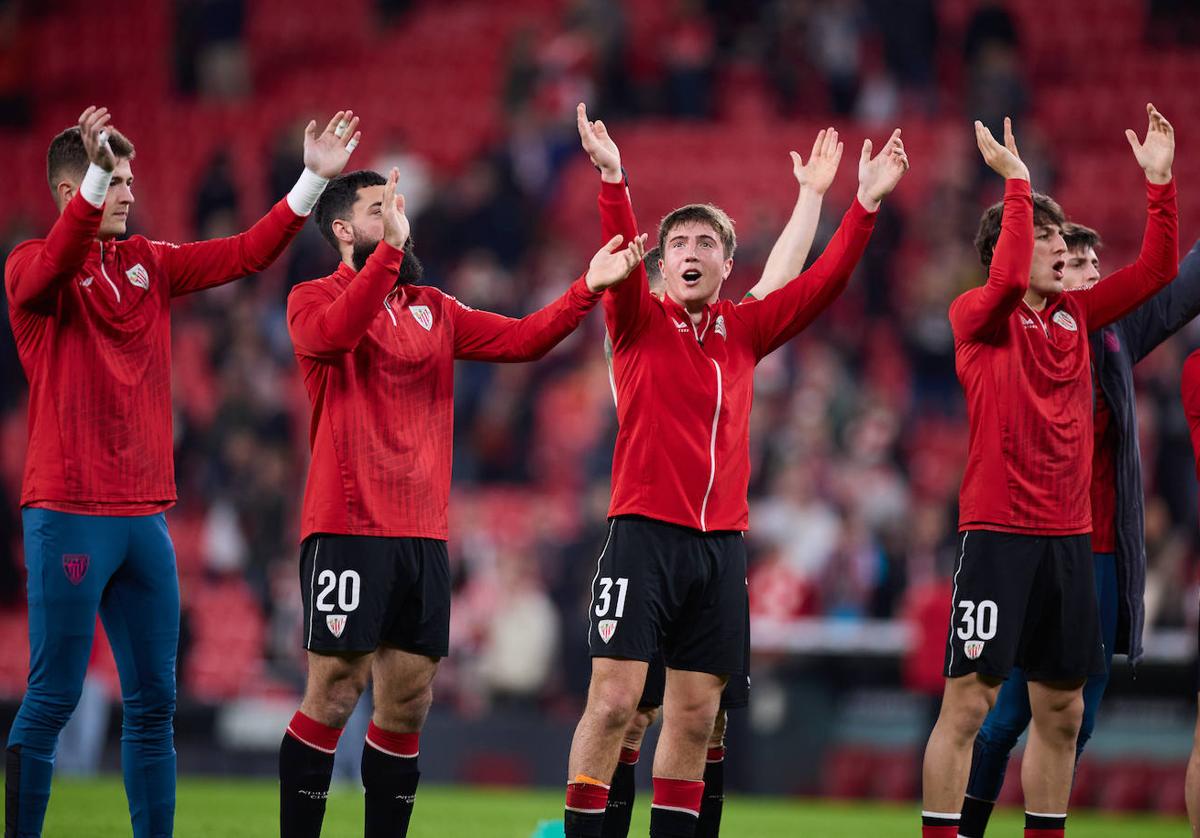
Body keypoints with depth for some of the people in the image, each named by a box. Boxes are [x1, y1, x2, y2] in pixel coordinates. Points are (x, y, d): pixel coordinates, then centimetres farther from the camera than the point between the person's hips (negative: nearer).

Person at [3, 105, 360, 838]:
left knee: (155, 704, 8)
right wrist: (97, 175, -42)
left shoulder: (150, 263, 13)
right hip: (69, 514, -6)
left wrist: (315, 180, 2)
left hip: (146, 514, 7)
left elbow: (247, 254, 12)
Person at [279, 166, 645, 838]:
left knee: (409, 703, 6)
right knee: (334, 697, -8)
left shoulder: (433, 310, 18)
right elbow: (335, 332, -24)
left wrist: (587, 290, -3)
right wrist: (390, 248, -30)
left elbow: (521, 340, 10)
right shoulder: (315, 300, -1)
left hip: (423, 536, 6)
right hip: (348, 530, -6)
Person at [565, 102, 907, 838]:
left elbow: (822, 283, 8)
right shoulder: (640, 322, 2)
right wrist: (612, 179, -31)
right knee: (614, 699, -11)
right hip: (644, 532, -4)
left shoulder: (745, 331, 12)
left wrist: (867, 204, -2)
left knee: (696, 714, 5)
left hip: (721, 542, 4)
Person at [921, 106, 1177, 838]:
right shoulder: (978, 315, -5)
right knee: (969, 702, -7)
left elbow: (1156, 270, 10)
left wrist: (1161, 181, 1)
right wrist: (1017, 180, -20)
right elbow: (1009, 278, -26)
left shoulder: (1076, 316, 12)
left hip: (1069, 537, 6)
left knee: (1061, 709, 9)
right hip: (998, 534, -6)